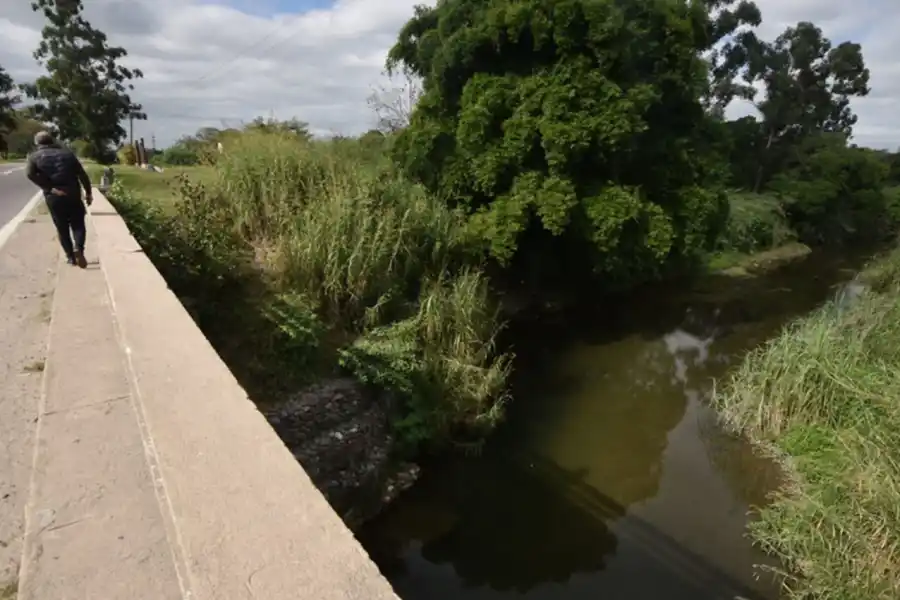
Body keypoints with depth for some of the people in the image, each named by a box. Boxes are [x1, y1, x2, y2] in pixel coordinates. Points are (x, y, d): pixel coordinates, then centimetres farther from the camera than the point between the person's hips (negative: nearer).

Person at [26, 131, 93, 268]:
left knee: (62, 228, 12)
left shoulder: (35, 156, 6)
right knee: (78, 225, 7)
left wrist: (49, 188, -11)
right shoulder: (67, 153, 9)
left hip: (53, 197, 0)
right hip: (73, 195, 0)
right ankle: (78, 248, -20)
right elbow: (82, 174, 1)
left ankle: (70, 257, 13)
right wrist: (88, 192, 6)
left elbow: (30, 173, -12)